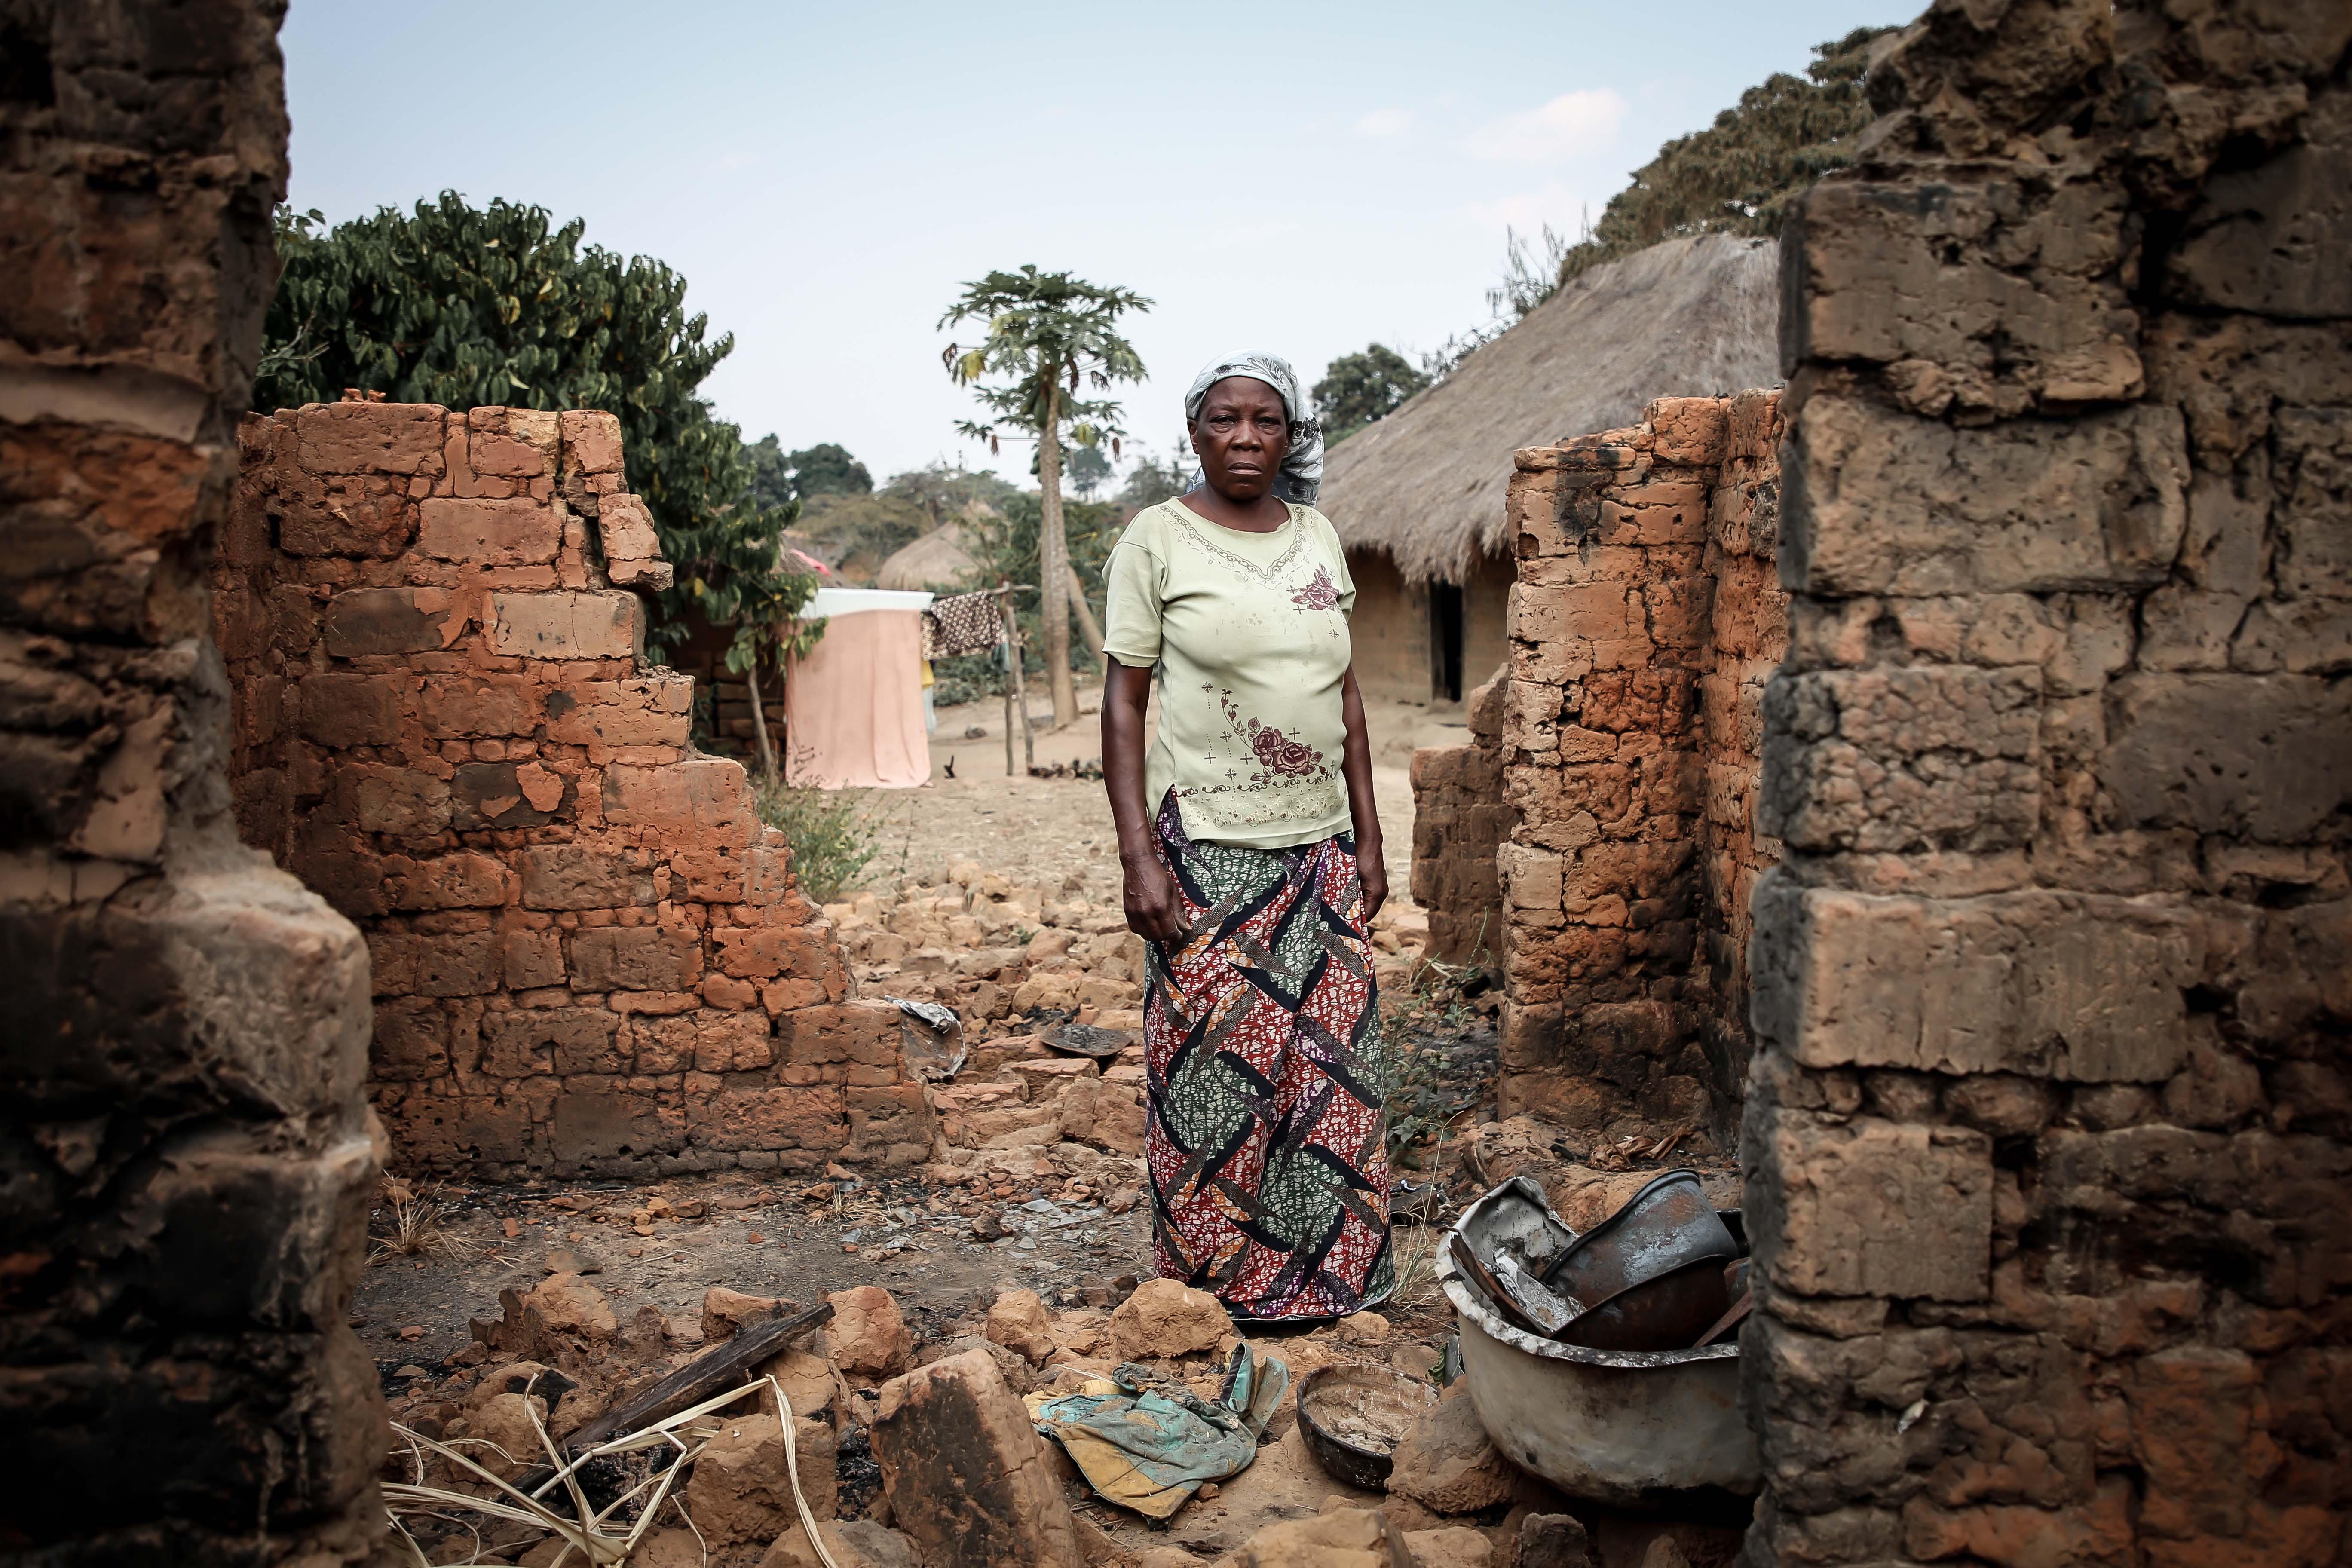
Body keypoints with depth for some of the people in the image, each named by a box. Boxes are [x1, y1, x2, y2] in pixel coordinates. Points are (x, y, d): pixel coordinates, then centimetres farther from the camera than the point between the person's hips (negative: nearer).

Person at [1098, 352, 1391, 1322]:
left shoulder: (1318, 537, 11)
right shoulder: (1157, 540, -3)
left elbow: (1345, 692, 14)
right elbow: (1122, 703, -5)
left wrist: (1367, 834, 10)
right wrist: (1138, 856, -12)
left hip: (1318, 845, 5)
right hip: (1207, 845, -4)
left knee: (1330, 1061, 7)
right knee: (1215, 1064, 0)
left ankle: (1323, 1273, 23)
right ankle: (1218, 1285, 16)